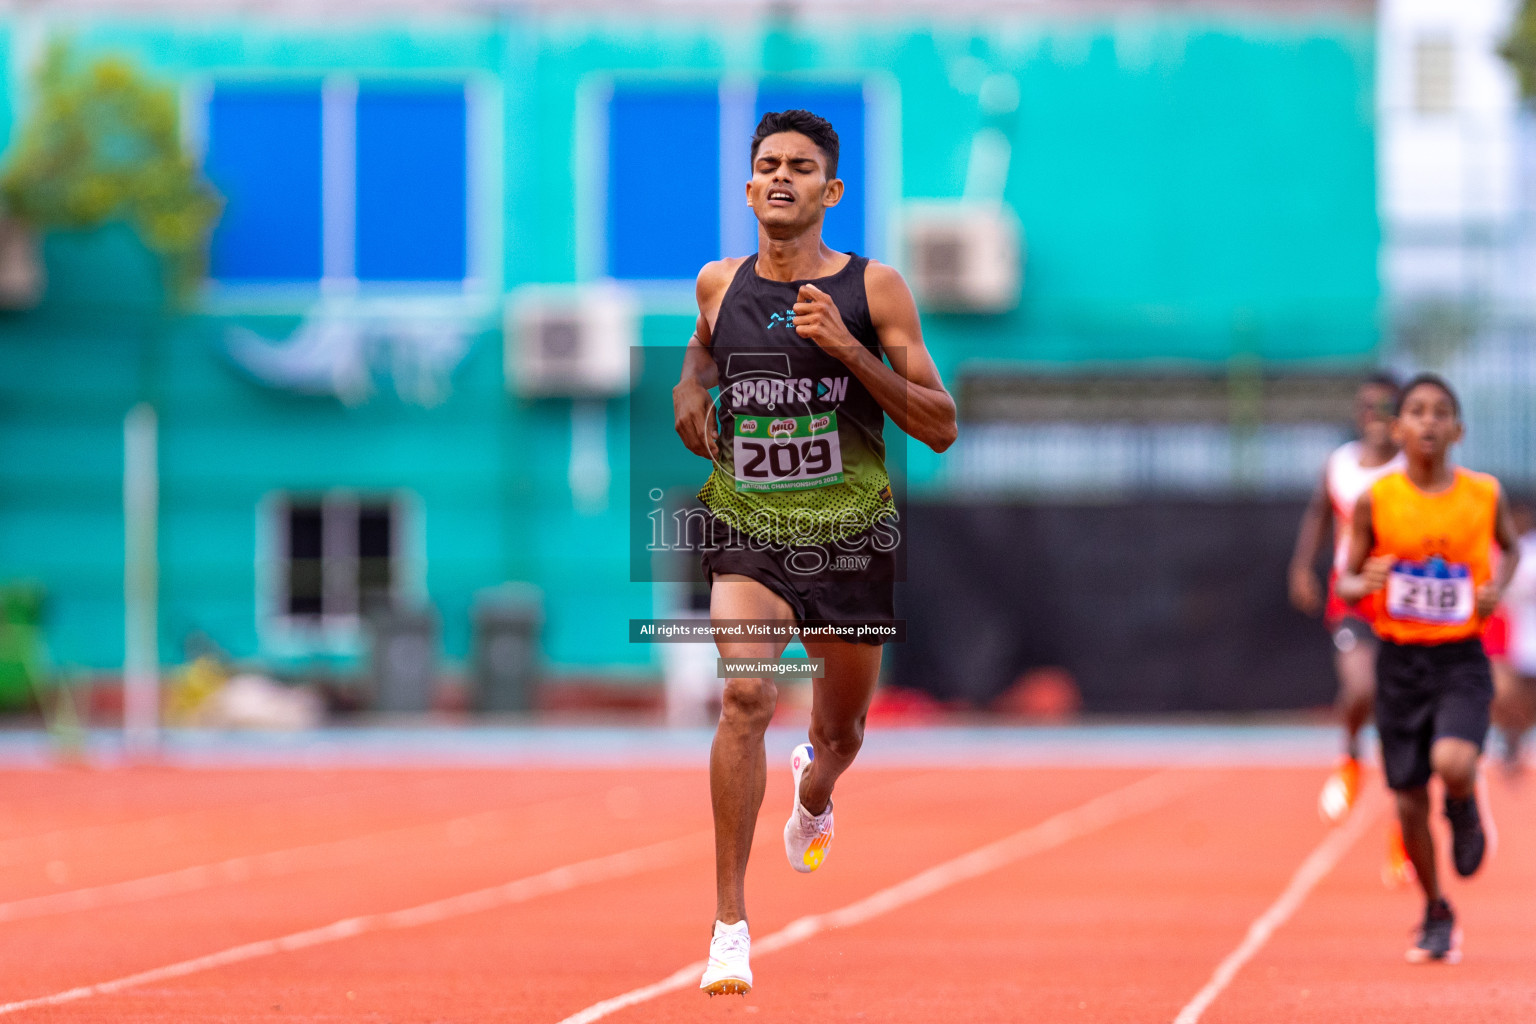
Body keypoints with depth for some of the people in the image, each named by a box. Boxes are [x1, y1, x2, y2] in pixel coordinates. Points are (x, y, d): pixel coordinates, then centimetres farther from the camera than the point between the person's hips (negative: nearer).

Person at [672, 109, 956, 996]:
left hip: (850, 536, 0)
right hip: (747, 531, 0)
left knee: (841, 732, 16)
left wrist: (847, 349, -19)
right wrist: (690, 391, 5)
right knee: (745, 696, -24)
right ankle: (731, 924, -20)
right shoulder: (719, 284, 3)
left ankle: (814, 792, 57)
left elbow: (941, 428, -8)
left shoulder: (875, 289, -5)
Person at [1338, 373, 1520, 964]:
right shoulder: (1376, 501, -5)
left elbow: (1510, 547, 17)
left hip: (1461, 657, -1)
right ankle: (1437, 916, 27)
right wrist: (1362, 584, -21)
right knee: (1409, 801, 5)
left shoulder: (1485, 495, -3)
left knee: (1453, 764, -26)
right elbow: (1346, 581, 2)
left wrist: (1497, 586, -3)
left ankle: (1466, 811, 13)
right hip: (1400, 659, 1)